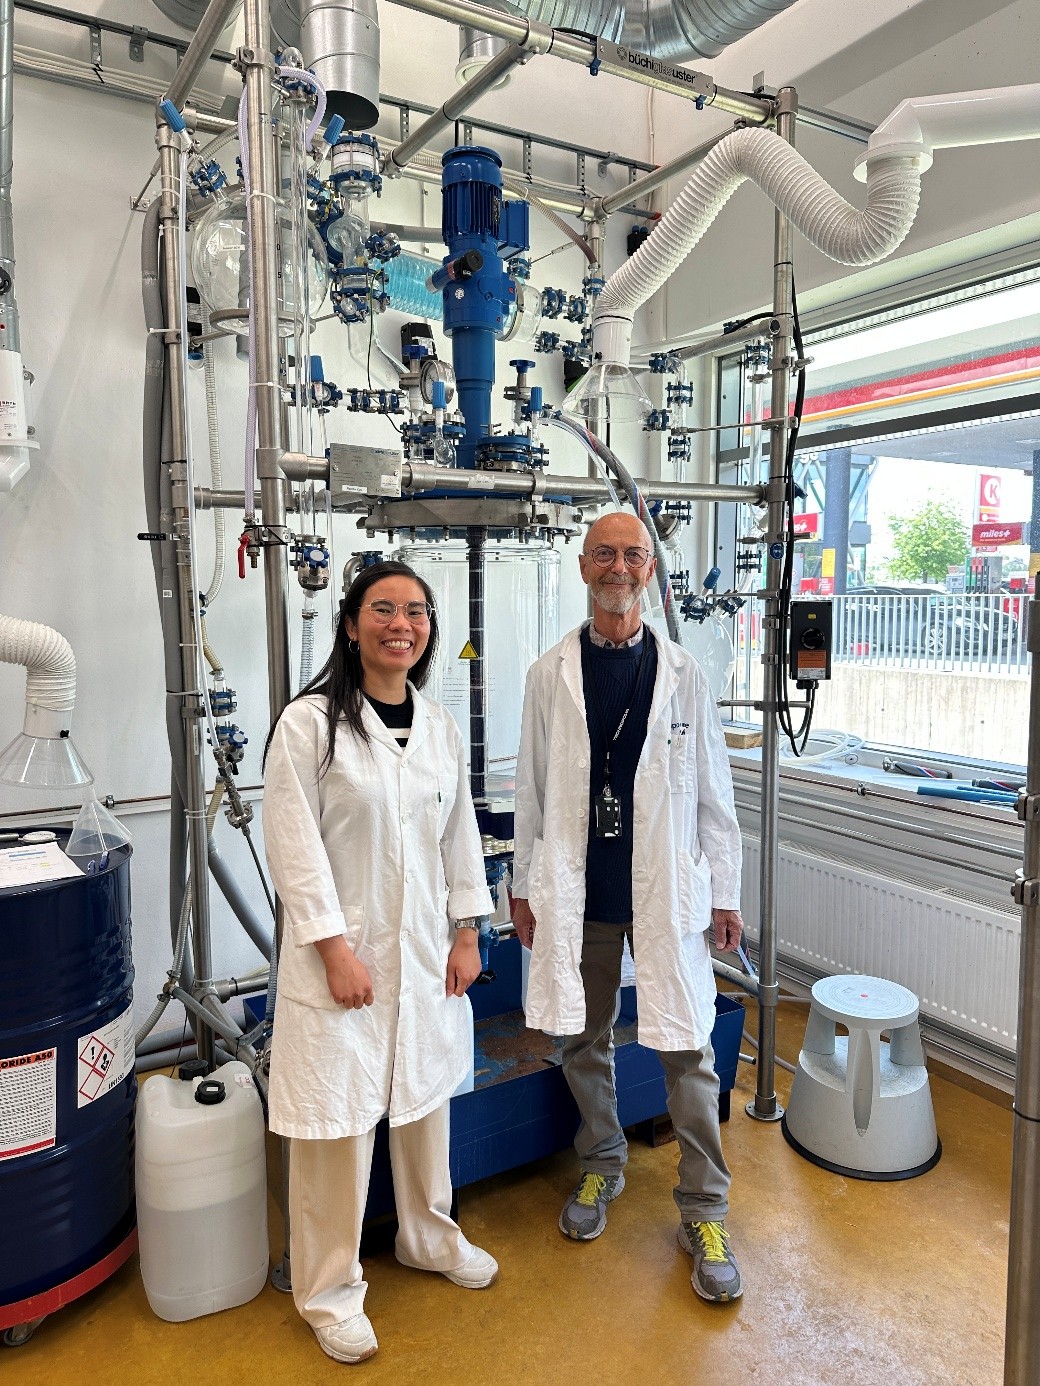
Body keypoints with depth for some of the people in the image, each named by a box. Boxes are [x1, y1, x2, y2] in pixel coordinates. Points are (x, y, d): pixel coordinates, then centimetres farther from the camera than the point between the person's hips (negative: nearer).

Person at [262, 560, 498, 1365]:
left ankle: (430, 1238, 43)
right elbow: (295, 847, -13)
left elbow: (461, 835, 9)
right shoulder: (310, 722, -12)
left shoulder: (439, 726, 5)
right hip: (343, 951, -5)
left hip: (426, 950, 5)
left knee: (425, 1100, 20)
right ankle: (331, 1291, 27)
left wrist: (467, 932, 6)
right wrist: (336, 949, -15)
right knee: (340, 1123, 5)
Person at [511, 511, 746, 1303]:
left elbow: (713, 793, 2)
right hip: (578, 892, 2)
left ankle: (705, 1212, 22)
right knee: (584, 1041, 15)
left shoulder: (683, 675, 0)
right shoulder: (551, 675, 1)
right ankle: (602, 1166, 39)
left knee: (687, 1051, 4)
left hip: (666, 889, -1)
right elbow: (533, 789, 5)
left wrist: (726, 892, 1)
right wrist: (524, 885, 6)